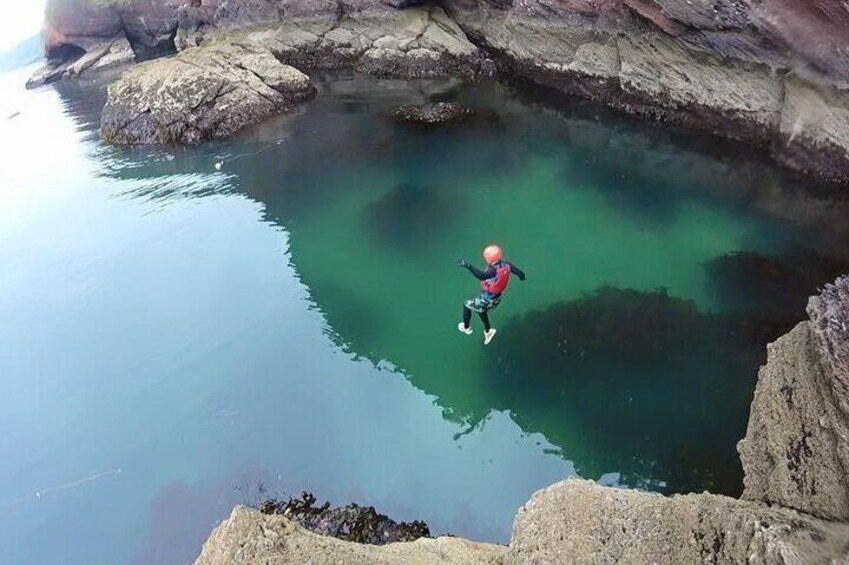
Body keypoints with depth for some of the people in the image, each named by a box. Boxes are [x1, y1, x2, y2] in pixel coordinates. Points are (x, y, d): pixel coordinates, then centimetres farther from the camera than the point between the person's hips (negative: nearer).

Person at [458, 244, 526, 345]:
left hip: (487, 300, -8)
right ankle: (488, 332, 47)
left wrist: (469, 266, -61)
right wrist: (521, 276, 24)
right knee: (481, 311, 36)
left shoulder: (494, 270, -35)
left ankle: (466, 328, 39)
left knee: (466, 305, 18)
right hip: (497, 300, 8)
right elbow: (520, 273, -1)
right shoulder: (507, 265, -12)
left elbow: (482, 276, -55)